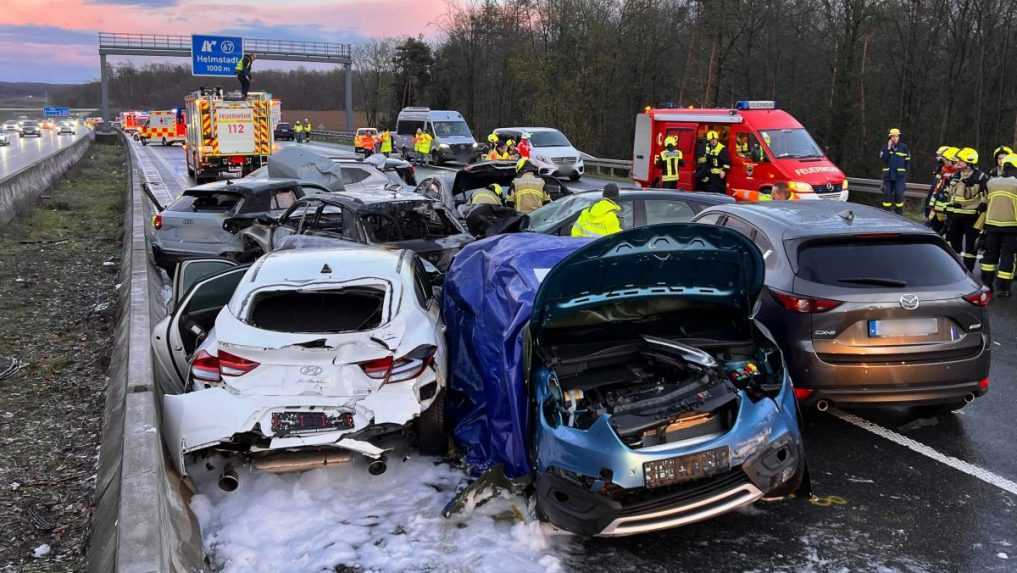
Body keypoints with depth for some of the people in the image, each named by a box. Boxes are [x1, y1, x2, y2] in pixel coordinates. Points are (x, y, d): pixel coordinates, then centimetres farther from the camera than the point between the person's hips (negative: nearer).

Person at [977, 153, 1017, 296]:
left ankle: (986, 283, 21)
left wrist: (983, 222, 17)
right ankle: (1002, 288, 3)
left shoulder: (991, 182, 1)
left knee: (990, 254, 16)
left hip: (992, 223, 4)